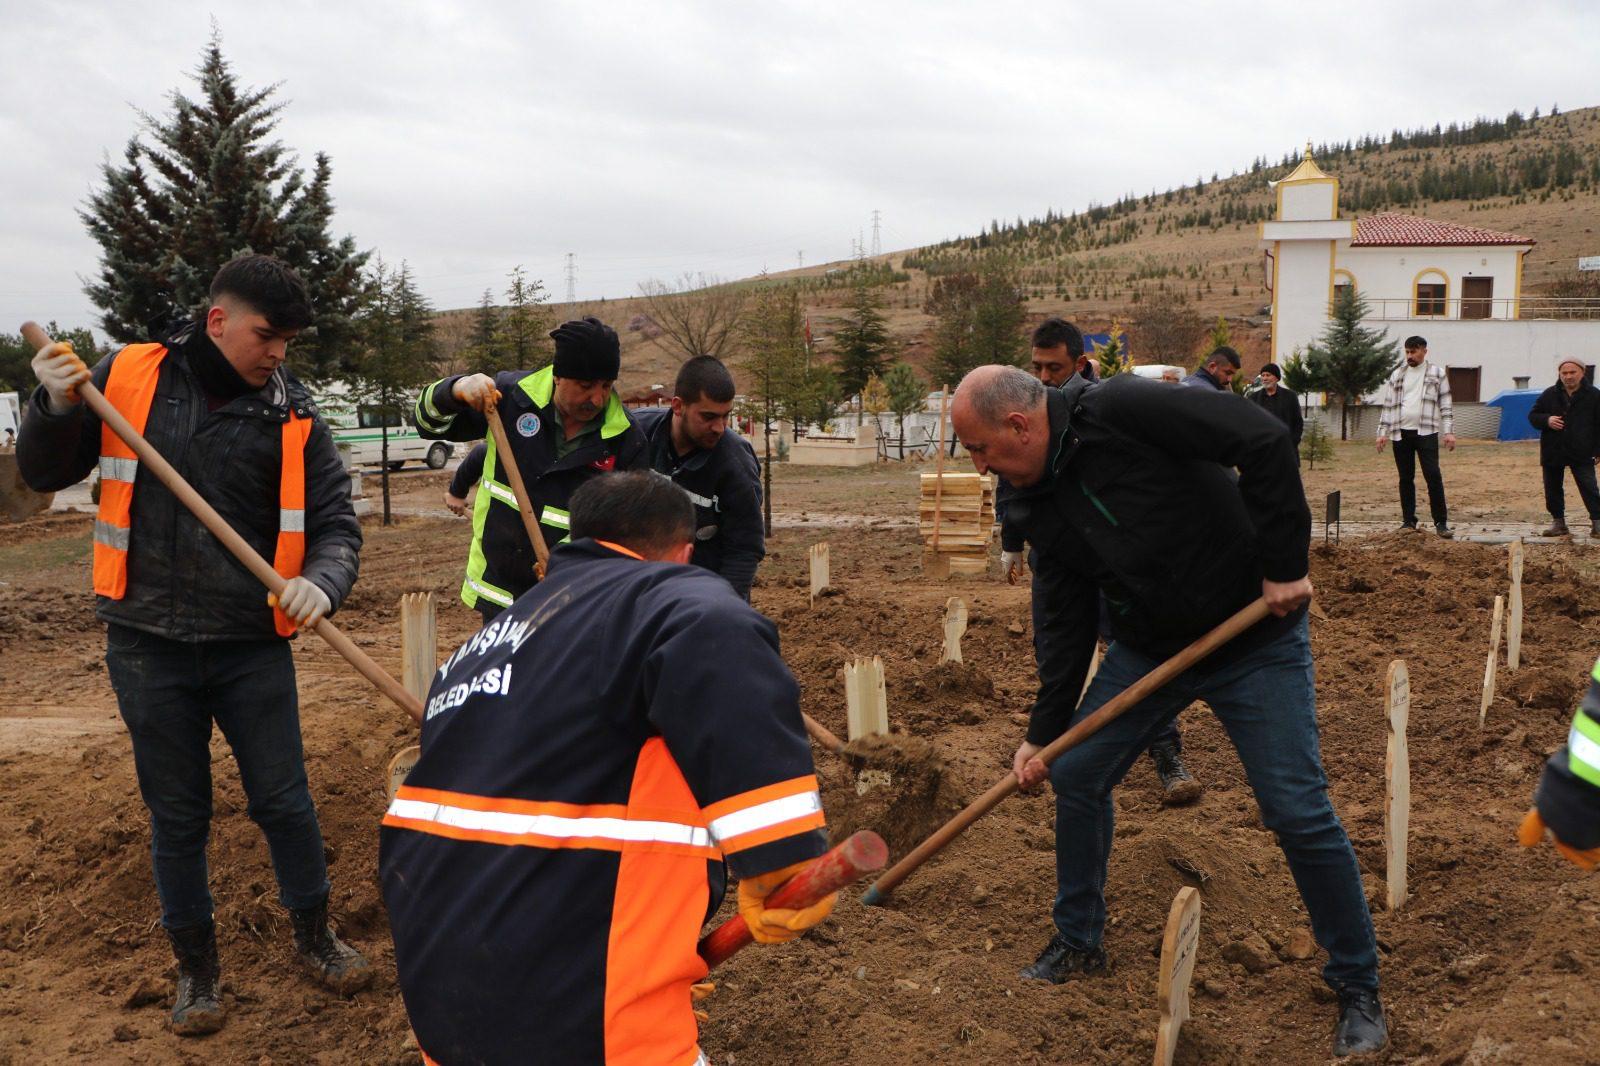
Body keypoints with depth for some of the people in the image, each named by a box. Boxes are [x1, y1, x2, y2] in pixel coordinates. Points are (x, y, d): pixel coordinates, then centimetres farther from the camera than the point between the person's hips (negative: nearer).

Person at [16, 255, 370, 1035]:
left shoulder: (294, 418, -4)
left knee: (283, 801, 8)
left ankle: (314, 934, 33)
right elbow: (44, 474, 8)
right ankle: (196, 964, 31)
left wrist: (320, 582, -25)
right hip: (148, 647, 0)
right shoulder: (127, 378, -2)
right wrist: (57, 407, -12)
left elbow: (336, 525, -3)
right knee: (176, 815, 12)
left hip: (252, 646, 0)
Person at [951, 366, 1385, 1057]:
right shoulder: (1039, 503, -1)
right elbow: (1062, 619, 3)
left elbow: (1264, 439, -28)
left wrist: (1284, 564, -25)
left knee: (1297, 811, -6)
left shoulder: (1120, 411, -24)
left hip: (1254, 638, -7)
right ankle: (1078, 944, 27)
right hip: (1148, 647, 7)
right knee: (1076, 774, 6)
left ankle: (1358, 990, 13)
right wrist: (1044, 732, -1)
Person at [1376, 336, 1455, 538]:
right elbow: (1388, 405, 14)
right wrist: (1383, 432, 6)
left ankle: (1441, 522, -6)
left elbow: (1446, 405, 3)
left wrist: (1449, 432, -5)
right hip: (1401, 434, 3)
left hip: (1426, 432, -3)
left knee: (1433, 476, -9)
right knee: (1406, 479, 7)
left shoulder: (1437, 374, 5)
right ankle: (1408, 520, 15)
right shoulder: (1397, 375, 13)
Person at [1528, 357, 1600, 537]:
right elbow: (1532, 416, 10)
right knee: (1553, 489, 8)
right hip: (1553, 452, 3)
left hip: (1582, 454, -3)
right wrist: (1546, 420, -13)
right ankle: (1558, 522, 19)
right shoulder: (1549, 395, 5)